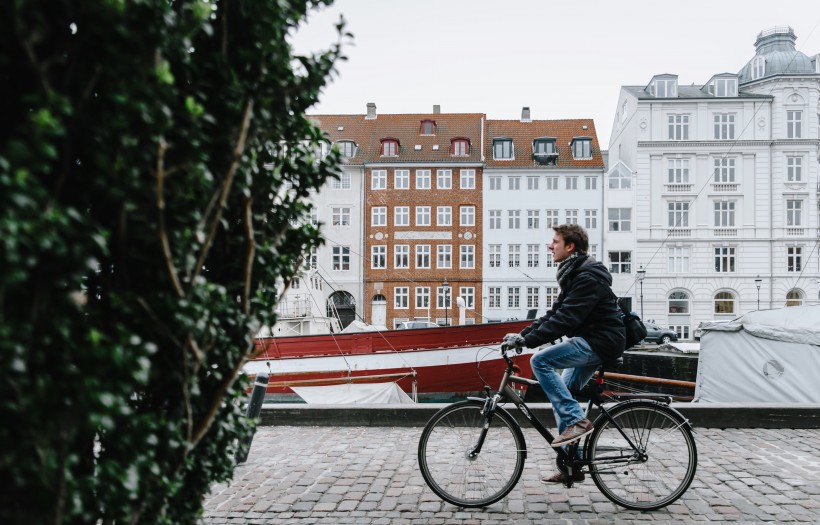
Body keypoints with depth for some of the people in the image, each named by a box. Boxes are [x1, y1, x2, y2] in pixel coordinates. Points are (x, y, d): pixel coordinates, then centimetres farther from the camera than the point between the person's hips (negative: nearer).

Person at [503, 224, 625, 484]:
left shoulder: (588, 276, -18)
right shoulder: (574, 273, 14)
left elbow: (566, 318, -27)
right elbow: (554, 313, 14)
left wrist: (528, 340, -28)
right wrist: (523, 334, 4)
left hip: (600, 341, -10)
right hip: (591, 341, 10)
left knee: (540, 360, -20)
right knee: (561, 395, 9)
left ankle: (577, 420, -14)